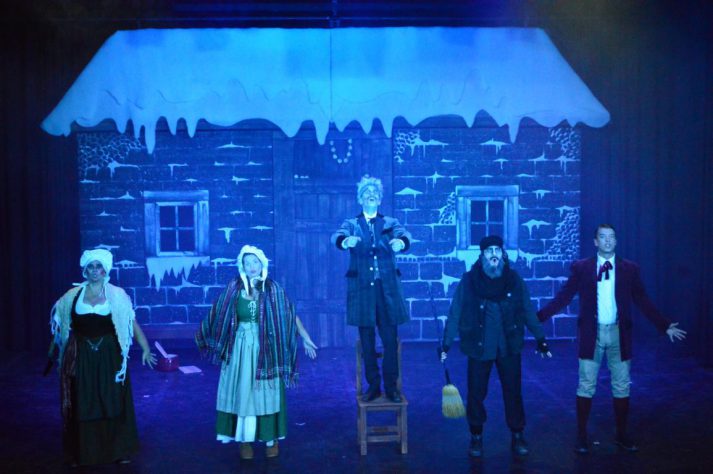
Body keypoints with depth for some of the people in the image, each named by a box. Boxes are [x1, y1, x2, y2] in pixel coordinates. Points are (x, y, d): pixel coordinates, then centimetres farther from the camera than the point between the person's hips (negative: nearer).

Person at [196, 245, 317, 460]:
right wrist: (203, 336, 12)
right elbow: (217, 315, 6)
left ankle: (271, 438, 18)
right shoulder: (234, 288, -2)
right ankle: (245, 440, 17)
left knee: (267, 393, 6)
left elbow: (291, 315, 0)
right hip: (241, 348, 1)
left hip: (265, 348, -1)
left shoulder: (272, 289, -3)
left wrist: (306, 339, -2)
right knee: (242, 392, 6)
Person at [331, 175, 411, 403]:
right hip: (362, 288, 0)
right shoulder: (351, 224, 9)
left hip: (388, 289, 0)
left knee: (390, 340, 0)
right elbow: (337, 236, -12)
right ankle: (373, 386, 16)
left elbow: (404, 235, -10)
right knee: (367, 342, 6)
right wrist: (345, 241, -37)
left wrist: (401, 242, -35)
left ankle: (391, 386, 12)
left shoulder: (390, 223, 11)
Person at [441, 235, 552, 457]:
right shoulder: (469, 280, -5)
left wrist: (540, 338, 4)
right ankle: (476, 437, 23)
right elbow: (455, 313, -4)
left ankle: (517, 436, 24)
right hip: (479, 348, -1)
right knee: (476, 394, 7)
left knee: (513, 392, 7)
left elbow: (528, 311, 5)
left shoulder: (514, 279, 0)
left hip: (509, 347, 1)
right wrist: (446, 343, -7)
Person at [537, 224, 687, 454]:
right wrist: (537, 317, -10)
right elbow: (563, 297, -2)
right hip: (592, 333, -2)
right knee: (586, 386, 3)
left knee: (622, 387, 9)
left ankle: (622, 435, 23)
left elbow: (643, 302, 6)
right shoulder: (581, 268, -1)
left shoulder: (630, 269, 4)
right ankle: (581, 435, 13)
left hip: (618, 334, 2)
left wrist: (665, 325, 0)